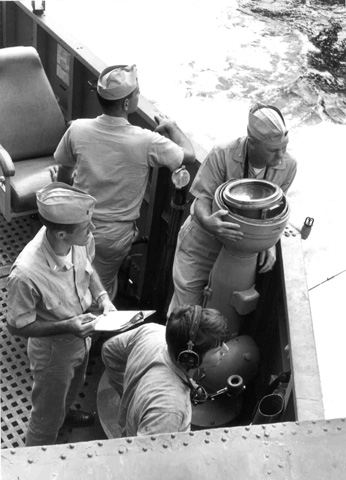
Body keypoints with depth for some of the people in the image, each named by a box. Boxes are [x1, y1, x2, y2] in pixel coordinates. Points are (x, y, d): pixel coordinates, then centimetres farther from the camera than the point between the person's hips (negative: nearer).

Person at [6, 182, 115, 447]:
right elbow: (17, 326, -23)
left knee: (74, 386, 37)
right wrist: (66, 326, -32)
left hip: (82, 335, 6)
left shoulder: (82, 240, -24)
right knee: (48, 416, 21)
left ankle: (64, 412, 70)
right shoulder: (26, 274, -41)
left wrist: (102, 297, -15)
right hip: (53, 350, -6)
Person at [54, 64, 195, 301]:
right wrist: (171, 126, 9)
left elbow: (64, 174, 1)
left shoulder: (78, 129, -16)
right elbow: (189, 155, -8)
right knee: (102, 291, 22)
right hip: (115, 235, -3)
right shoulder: (146, 142, -26)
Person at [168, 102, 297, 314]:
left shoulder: (288, 167, -17)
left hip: (238, 248, 3)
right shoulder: (222, 156, -28)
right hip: (202, 243, -3)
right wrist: (208, 222, -47)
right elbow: (202, 199, -25)